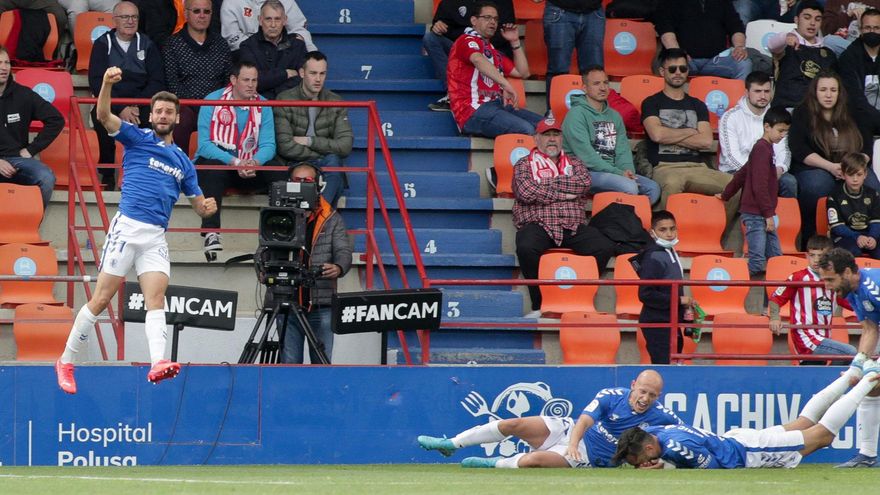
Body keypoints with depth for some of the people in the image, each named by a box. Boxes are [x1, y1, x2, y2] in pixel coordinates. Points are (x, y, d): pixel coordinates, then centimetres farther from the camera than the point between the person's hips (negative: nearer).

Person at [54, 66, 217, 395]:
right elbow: (104, 115, -9)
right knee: (101, 299, -4)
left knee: (156, 297, -15)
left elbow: (199, 207, 23)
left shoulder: (183, 162, 20)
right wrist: (107, 84, -27)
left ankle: (158, 363, -32)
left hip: (156, 237, 4)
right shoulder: (138, 139, 8)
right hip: (127, 228, -4)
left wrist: (208, 207, -3)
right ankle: (66, 362, 7)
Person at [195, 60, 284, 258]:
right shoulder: (213, 101, -7)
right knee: (214, 168, -38)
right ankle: (211, 232, -45)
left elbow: (268, 145, -2)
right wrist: (235, 162, -28)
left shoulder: (262, 106, 4)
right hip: (214, 164, -4)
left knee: (280, 175, -21)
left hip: (249, 167, 4)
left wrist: (255, 162, -26)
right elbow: (205, 145, -15)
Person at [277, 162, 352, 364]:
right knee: (289, 363, -1)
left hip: (322, 304, 0)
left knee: (322, 363, 0)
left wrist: (338, 268, -24)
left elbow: (343, 251, 0)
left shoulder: (332, 219, 9)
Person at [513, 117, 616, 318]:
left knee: (605, 247, -25)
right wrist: (562, 193, -1)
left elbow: (584, 183, 0)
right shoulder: (524, 164, 14)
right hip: (537, 224, -3)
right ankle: (537, 305, -23)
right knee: (526, 248, -38)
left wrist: (548, 183, -2)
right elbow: (526, 192, -6)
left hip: (573, 227, 3)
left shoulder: (574, 164, 23)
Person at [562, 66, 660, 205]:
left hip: (612, 171, 8)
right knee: (629, 187, -31)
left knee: (653, 188, -14)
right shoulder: (576, 114, -5)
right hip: (587, 173, -8)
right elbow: (586, 155, -14)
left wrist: (627, 170, -9)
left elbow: (623, 150, 14)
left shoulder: (614, 116, 20)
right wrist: (618, 173, -17)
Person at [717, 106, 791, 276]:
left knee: (775, 257, 9)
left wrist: (726, 195, 35)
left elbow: (742, 173, 26)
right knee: (757, 261, -13)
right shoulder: (763, 149, -14)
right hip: (755, 214, -10)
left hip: (761, 215, 10)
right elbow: (760, 185, -20)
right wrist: (769, 214, -19)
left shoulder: (765, 148, 16)